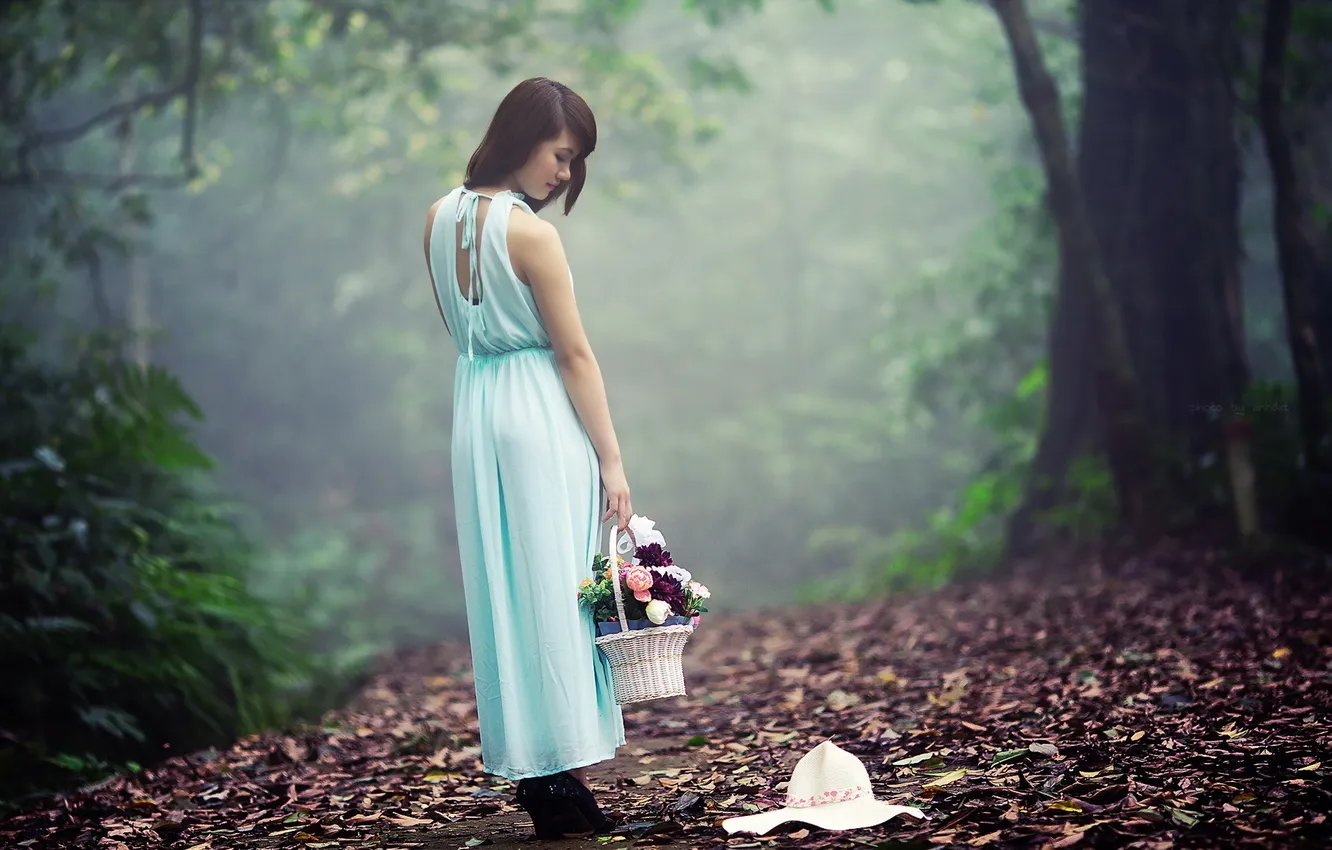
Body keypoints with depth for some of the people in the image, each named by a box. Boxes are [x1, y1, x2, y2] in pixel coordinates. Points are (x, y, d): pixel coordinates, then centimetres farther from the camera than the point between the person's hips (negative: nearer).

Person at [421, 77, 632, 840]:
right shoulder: (529, 233, -15)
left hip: (474, 415, 7)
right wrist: (612, 460, -10)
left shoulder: (439, 219, 8)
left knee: (503, 594, 9)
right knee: (556, 591, -2)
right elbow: (574, 354, -13)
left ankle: (530, 770, 15)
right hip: (540, 416, -7)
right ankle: (563, 778, 1)